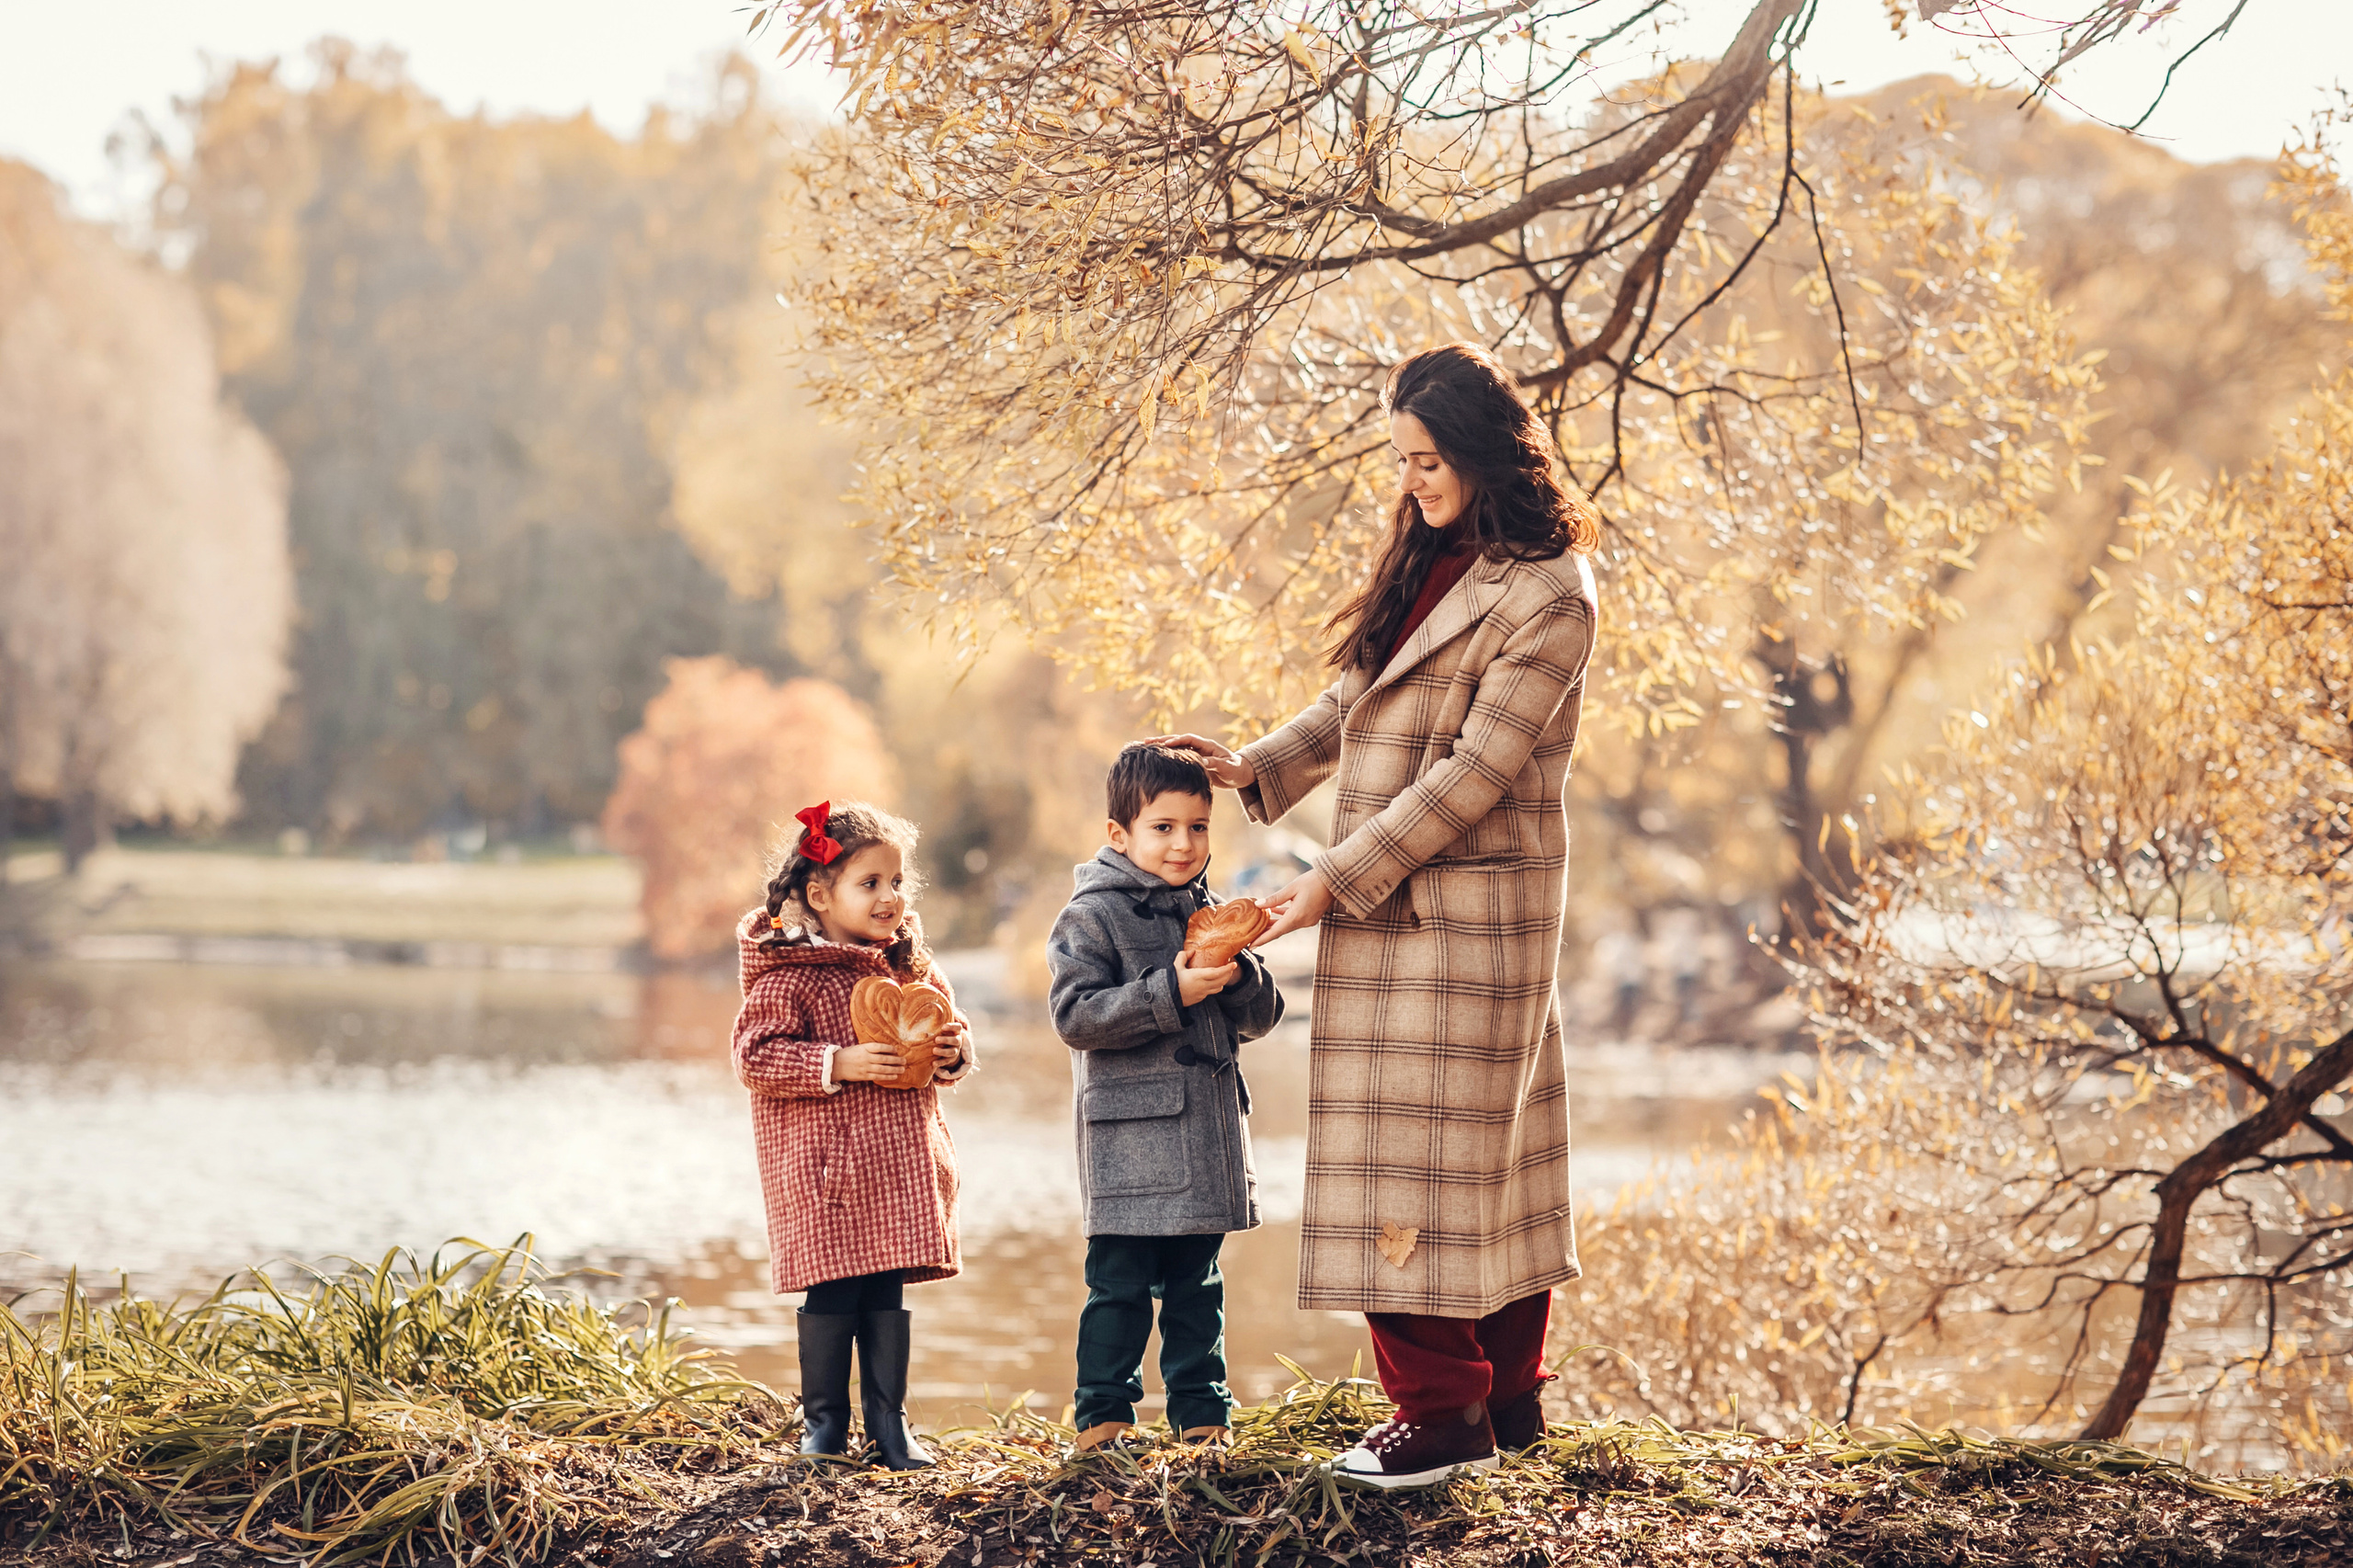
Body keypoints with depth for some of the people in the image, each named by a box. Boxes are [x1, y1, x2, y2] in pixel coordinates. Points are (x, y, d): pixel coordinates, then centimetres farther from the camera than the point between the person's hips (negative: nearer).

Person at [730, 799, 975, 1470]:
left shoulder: (913, 965, 11)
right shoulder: (787, 975, -9)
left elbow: (950, 1024, 22)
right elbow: (755, 1056, -14)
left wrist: (954, 1050, -2)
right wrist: (839, 1064, -21)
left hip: (902, 1165, 5)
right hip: (827, 1166, -5)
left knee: (889, 1294, 9)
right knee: (832, 1293, 0)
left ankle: (889, 1421, 18)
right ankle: (824, 1421, 14)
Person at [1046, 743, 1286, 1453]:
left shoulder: (1210, 912, 14)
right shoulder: (1091, 916, -6)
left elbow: (1262, 1016, 13)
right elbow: (1075, 1015, -16)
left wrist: (1239, 974, -9)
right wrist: (1170, 993, -22)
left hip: (1208, 1129, 6)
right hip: (1131, 1139, -6)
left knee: (1197, 1285, 13)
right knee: (1120, 1282, -4)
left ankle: (1201, 1413, 20)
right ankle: (1101, 1415, 5)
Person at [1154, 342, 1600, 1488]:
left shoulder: (1546, 598, -14)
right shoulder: (1427, 566, 12)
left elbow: (1472, 771, -18)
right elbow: (1352, 704, 19)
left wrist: (1338, 881, -17)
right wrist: (1253, 770, 3)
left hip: (1461, 909, -8)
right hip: (1393, 912, 8)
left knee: (1423, 1147, -6)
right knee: (1483, 1149, 12)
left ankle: (1446, 1412, 1)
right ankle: (1509, 1397, 19)